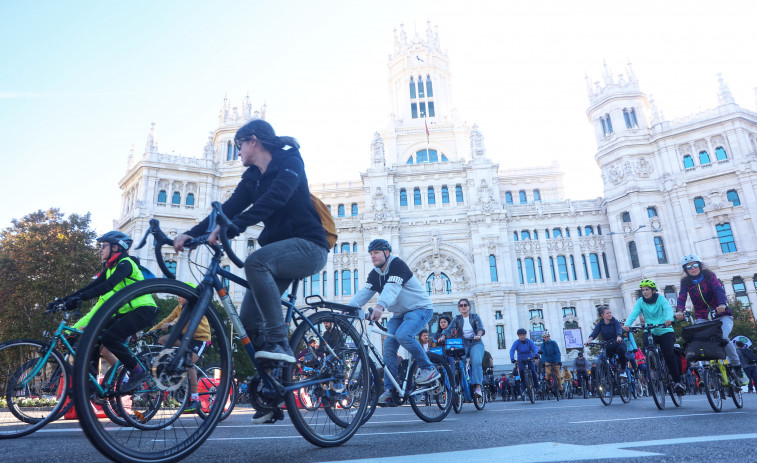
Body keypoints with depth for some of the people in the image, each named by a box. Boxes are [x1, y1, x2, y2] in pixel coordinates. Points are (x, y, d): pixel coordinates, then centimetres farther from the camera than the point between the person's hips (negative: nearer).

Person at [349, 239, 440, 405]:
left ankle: (429, 368, -12)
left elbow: (392, 288, -36)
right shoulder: (375, 274, 4)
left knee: (403, 335, -30)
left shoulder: (398, 265, -19)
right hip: (399, 313, 7)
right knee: (388, 346, -6)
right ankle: (389, 390, 1)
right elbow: (364, 292, -8)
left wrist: (380, 306, -53)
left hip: (420, 309, -7)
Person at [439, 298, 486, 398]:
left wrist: (478, 335, -31)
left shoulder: (475, 317, 11)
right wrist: (442, 337, -22)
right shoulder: (457, 319, 14)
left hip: (475, 343, -1)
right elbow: (449, 329, -1)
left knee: (476, 362, -29)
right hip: (462, 344, 1)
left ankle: (477, 387, -30)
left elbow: (481, 328, -7)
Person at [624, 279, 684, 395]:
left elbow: (668, 309, -22)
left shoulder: (660, 299, -5)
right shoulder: (640, 301, -1)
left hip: (665, 331, -2)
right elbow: (634, 313, -15)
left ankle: (677, 382, -1)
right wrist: (627, 324, -35)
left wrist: (669, 319, -45)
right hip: (650, 332, 2)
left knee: (669, 355, -15)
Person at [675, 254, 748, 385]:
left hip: (721, 315, -2)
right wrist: (679, 311, -35)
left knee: (723, 337, -25)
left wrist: (722, 304, -42)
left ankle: (738, 367, -4)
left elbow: (719, 289, -21)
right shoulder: (685, 282, 0)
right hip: (702, 318, 2)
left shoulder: (709, 275, -5)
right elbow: (682, 297, -14)